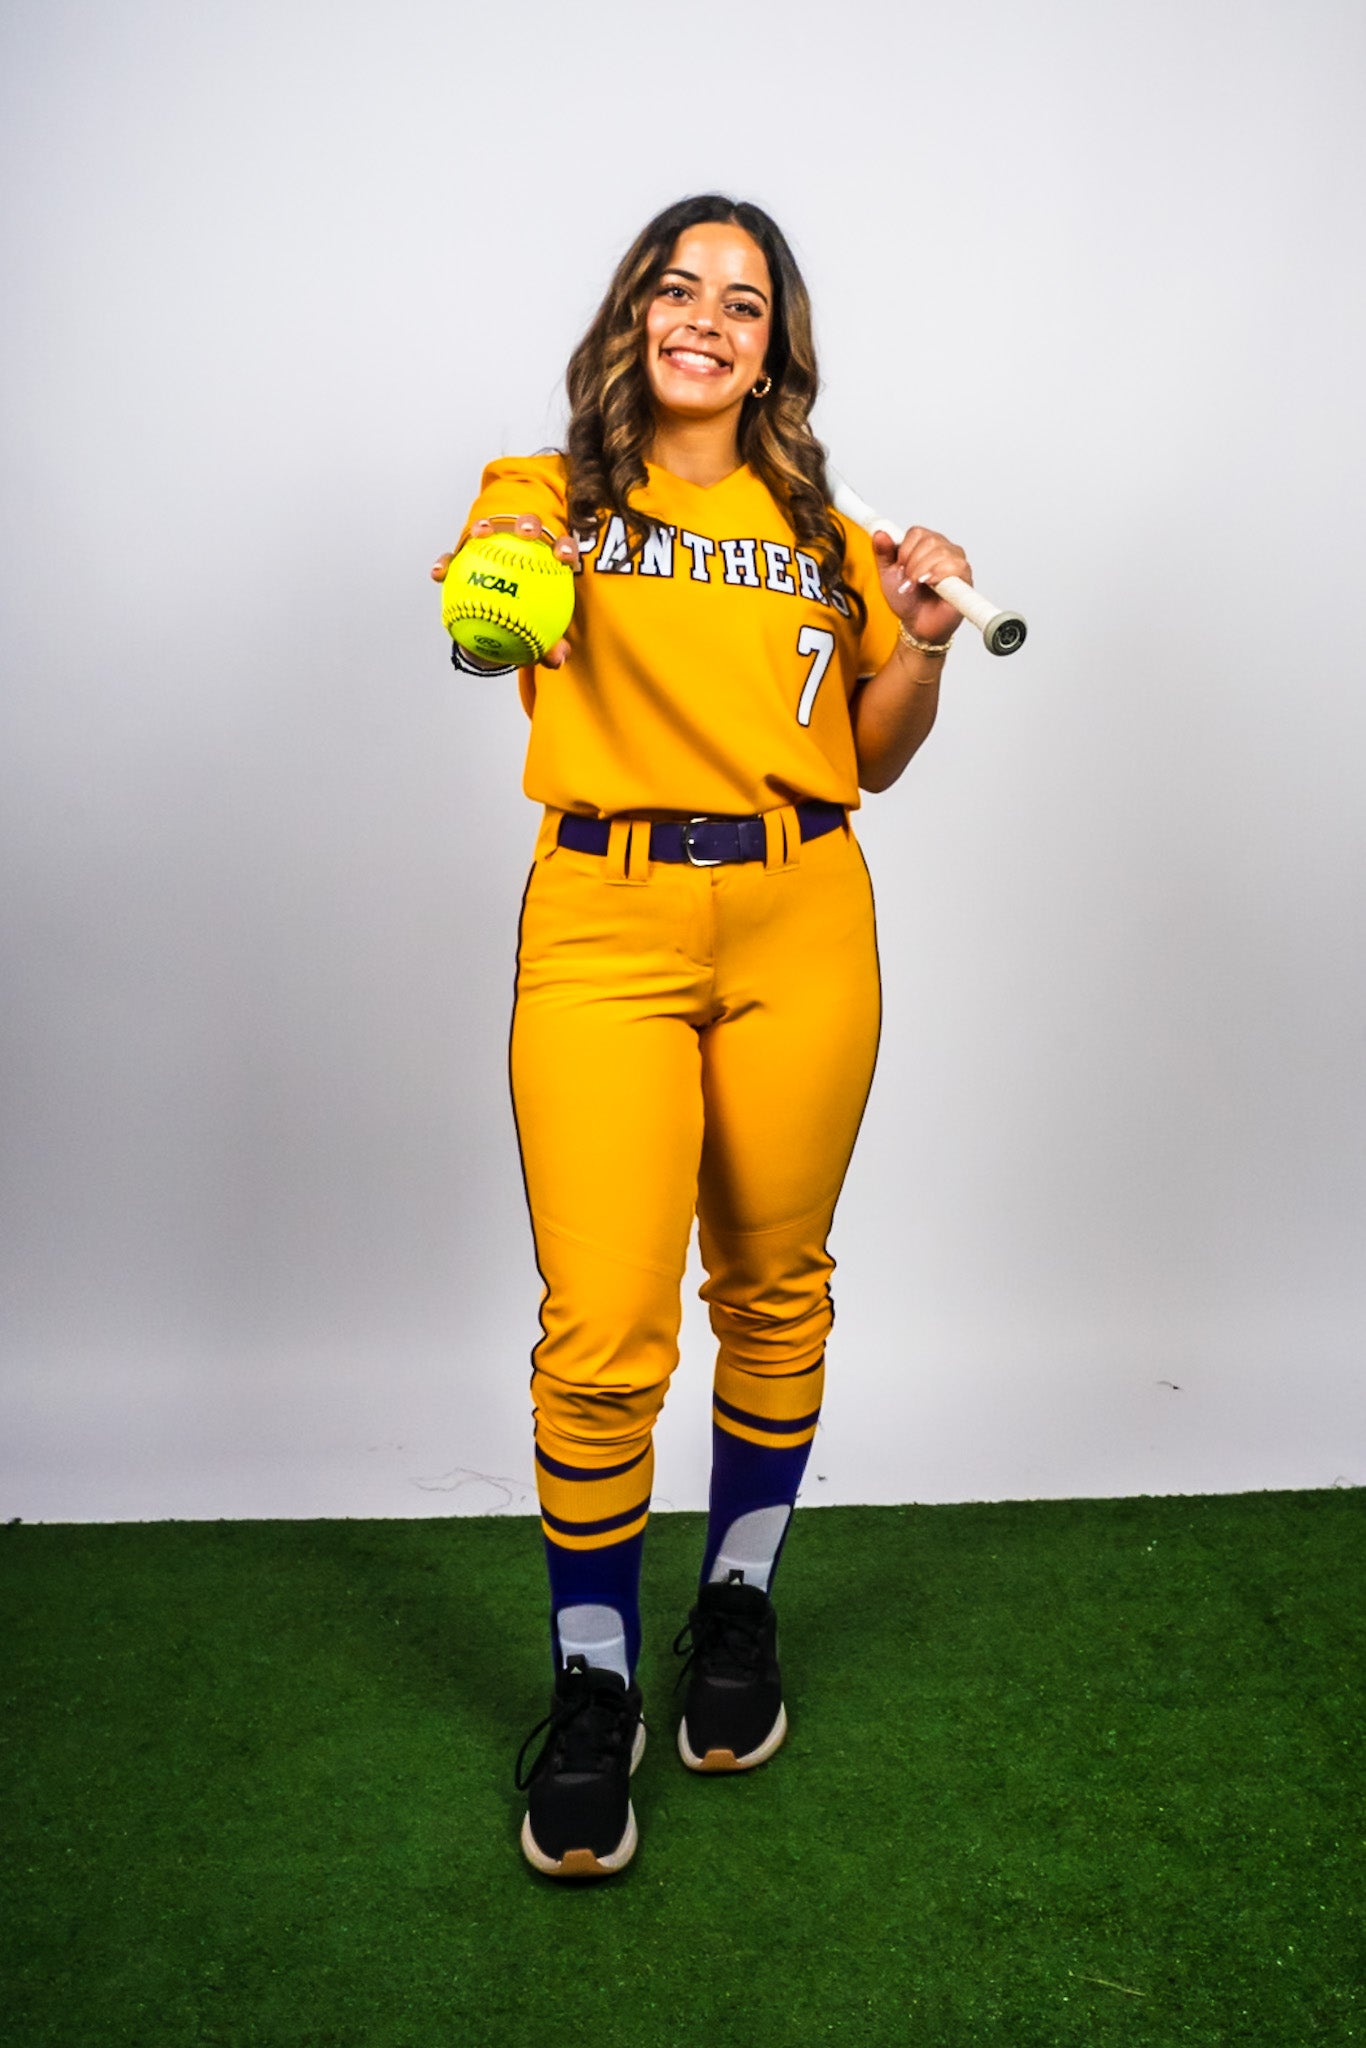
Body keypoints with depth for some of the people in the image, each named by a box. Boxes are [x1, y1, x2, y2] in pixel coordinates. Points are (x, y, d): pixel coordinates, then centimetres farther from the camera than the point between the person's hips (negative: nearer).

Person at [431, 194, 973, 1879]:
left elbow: (872, 758, 17)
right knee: (602, 1332, -8)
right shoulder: (551, 494, 8)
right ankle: (591, 1687, 15)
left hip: (800, 930, 3)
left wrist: (922, 644, -2)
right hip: (605, 926, -2)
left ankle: (739, 1608, 35)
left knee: (773, 1286, 11)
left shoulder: (819, 531, 15)